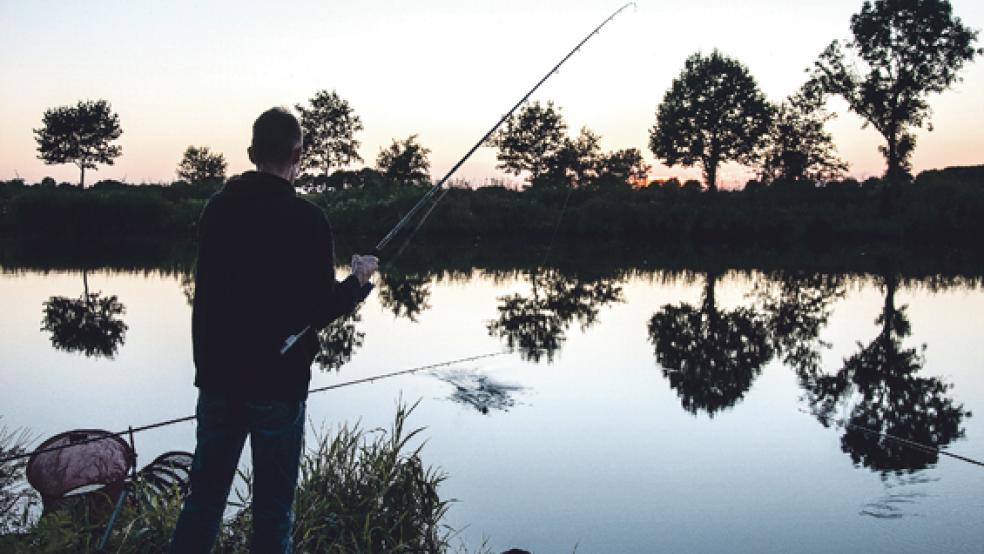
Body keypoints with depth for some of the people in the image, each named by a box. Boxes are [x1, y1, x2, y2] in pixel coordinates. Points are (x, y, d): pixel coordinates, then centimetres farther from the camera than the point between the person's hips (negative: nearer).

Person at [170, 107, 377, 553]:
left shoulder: (217, 208, 2)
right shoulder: (306, 220, -14)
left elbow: (213, 289, 11)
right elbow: (321, 311, -11)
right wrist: (359, 281, 5)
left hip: (217, 376, 5)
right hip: (278, 382, -5)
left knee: (204, 498, 15)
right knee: (272, 509, 6)